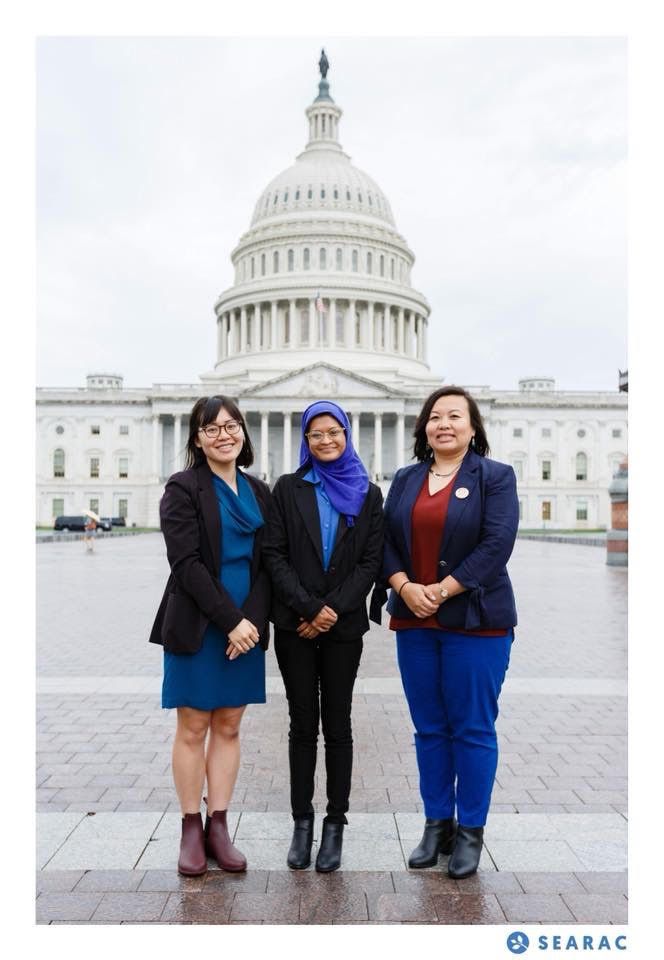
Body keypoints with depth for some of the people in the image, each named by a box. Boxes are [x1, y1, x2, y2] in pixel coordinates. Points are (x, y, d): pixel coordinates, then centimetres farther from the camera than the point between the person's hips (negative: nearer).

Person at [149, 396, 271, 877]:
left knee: (229, 726, 10)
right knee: (193, 728, 5)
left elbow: (268, 561, 5)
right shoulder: (183, 488, -4)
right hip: (197, 626, -4)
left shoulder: (259, 491, 9)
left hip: (246, 625, 4)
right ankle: (191, 830, 18)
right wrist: (230, 620, -16)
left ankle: (218, 827, 20)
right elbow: (186, 563, -13)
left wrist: (252, 620, -9)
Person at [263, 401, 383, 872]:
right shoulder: (288, 489, 4)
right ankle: (302, 823, 20)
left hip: (344, 626, 0)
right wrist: (309, 607, -13)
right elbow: (274, 554, -3)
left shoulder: (368, 494, 5)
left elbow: (371, 561, -1)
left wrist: (332, 610, -11)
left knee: (337, 725, 7)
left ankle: (335, 825, 19)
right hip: (295, 625, 0)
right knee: (302, 725, 7)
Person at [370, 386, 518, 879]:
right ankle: (437, 824, 27)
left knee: (473, 728, 5)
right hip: (414, 622, 4)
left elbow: (497, 544, -12)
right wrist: (405, 587, -11)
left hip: (474, 620, -4)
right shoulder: (405, 479, 11)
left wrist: (443, 590, -16)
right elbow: (385, 540, 6)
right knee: (429, 728, 12)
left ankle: (471, 831, 21)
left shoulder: (496, 476, -2)